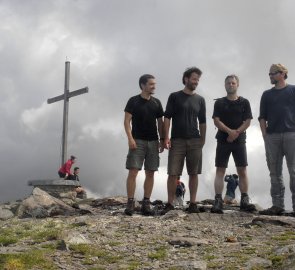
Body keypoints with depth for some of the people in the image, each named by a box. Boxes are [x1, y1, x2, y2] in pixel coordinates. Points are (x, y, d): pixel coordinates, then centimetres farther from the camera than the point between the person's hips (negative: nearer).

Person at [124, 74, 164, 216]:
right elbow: (127, 121, -4)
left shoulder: (157, 103, 12)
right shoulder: (133, 101, 0)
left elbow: (160, 123, 15)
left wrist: (162, 140, 7)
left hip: (153, 142, 4)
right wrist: (130, 138, -15)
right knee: (133, 171, -10)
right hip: (138, 141, -4)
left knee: (150, 173, 3)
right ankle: (130, 203, -7)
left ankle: (146, 203, 9)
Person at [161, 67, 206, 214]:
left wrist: (203, 139, 7)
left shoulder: (200, 100, 14)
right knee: (173, 173, -5)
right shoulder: (174, 96, 6)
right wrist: (166, 137, -8)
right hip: (177, 140, -2)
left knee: (193, 173, 3)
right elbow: (167, 118, 1)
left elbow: (202, 122, 16)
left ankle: (192, 204, 9)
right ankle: (170, 204, 3)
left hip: (195, 141, 3)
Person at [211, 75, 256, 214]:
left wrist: (236, 133, -13)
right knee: (220, 170, -6)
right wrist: (230, 131, -17)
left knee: (242, 171, -3)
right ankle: (218, 201, -9)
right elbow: (216, 121, -2)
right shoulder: (219, 102, 8)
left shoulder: (244, 102, 9)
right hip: (223, 140, 0)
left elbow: (247, 122, 2)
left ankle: (244, 201, 0)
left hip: (239, 141, 1)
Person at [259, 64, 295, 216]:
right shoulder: (267, 95, 18)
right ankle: (278, 205, 5)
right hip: (272, 137, 3)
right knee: (275, 173, 2)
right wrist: (265, 136, 2)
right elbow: (262, 117, 14)